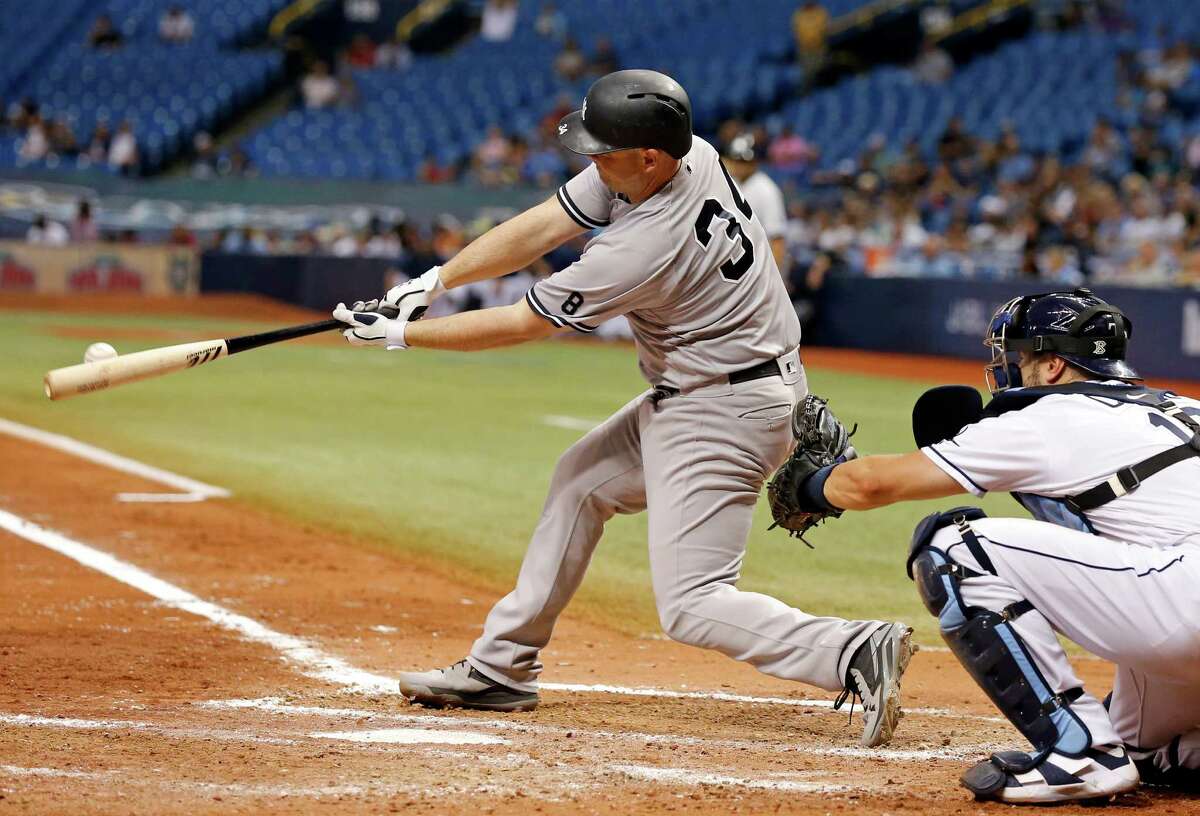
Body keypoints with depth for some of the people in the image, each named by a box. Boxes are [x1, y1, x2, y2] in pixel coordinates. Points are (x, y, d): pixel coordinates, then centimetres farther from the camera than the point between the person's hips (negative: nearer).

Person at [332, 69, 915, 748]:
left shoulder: (646, 247, -29)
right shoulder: (689, 154, -5)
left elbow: (521, 324, -17)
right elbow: (539, 230, 0)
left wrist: (402, 334, -8)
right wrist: (433, 281, -6)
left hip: (724, 415, -10)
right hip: (692, 393, 10)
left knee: (691, 605, -10)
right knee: (582, 481, 21)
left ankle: (858, 653, -21)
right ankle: (502, 667, 30)